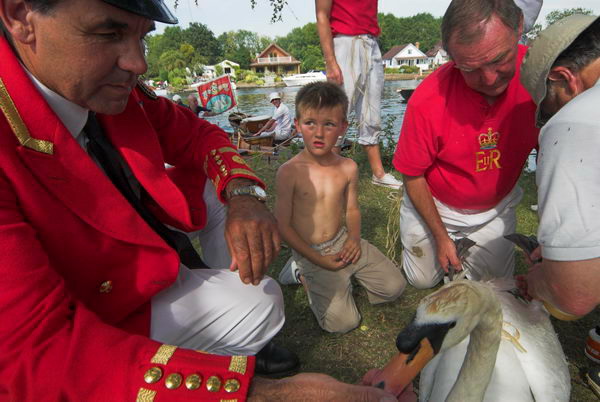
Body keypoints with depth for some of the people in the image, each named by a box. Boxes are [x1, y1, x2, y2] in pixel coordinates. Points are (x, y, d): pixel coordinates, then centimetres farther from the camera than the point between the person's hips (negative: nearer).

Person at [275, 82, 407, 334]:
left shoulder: (348, 168, -5)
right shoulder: (289, 172, -19)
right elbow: (283, 225, -13)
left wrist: (354, 238, -10)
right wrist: (318, 260, -14)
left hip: (343, 241, 5)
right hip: (311, 253, -4)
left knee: (394, 286, 5)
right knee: (343, 322, -9)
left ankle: (347, 274, 23)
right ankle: (307, 277, 13)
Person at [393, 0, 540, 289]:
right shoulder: (427, 100, -30)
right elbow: (412, 176, -17)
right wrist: (440, 237, -11)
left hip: (497, 207, 3)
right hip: (434, 206, -2)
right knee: (423, 280, 13)